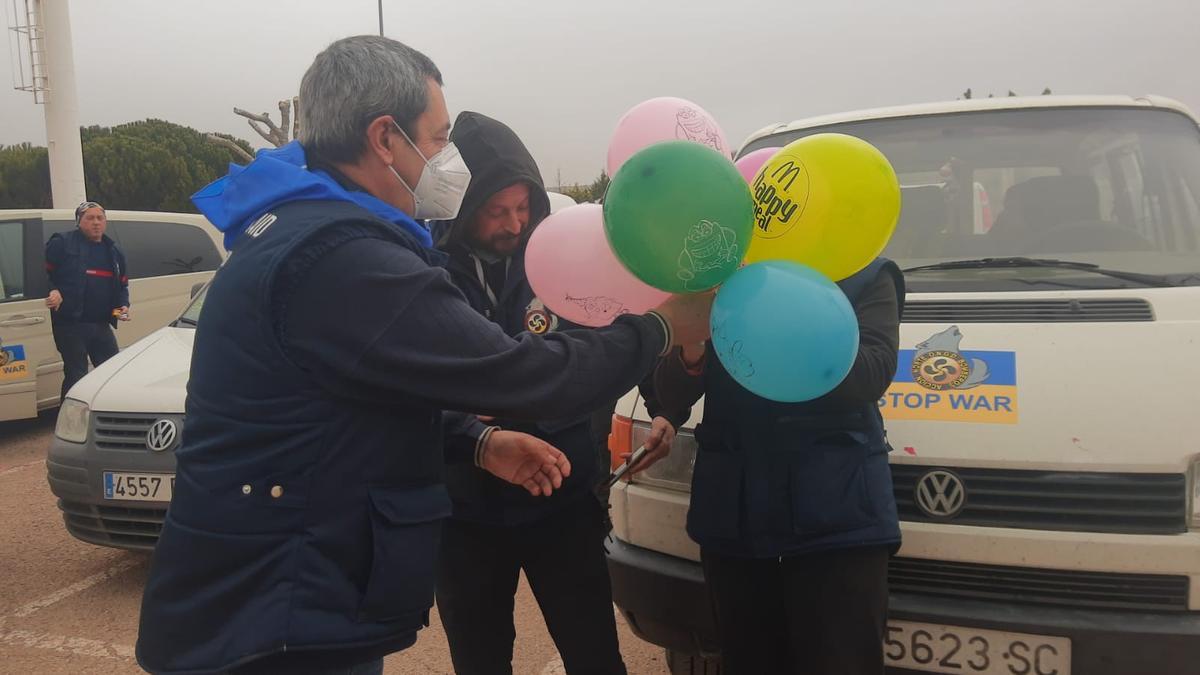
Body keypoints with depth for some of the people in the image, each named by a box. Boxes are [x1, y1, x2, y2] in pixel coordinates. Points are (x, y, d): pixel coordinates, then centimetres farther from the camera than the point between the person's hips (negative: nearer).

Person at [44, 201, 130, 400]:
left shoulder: (114, 251, 16)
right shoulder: (62, 243, -2)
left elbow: (122, 285, 23)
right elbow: (44, 273, -6)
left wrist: (123, 305, 5)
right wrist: (53, 292, -23)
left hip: (101, 324, 6)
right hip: (70, 323, -6)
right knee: (75, 375, -2)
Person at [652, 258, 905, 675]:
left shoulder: (867, 276, 4)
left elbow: (872, 375, -12)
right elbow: (671, 395, 5)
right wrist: (691, 349, -18)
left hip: (836, 512, -2)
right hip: (733, 512, 3)